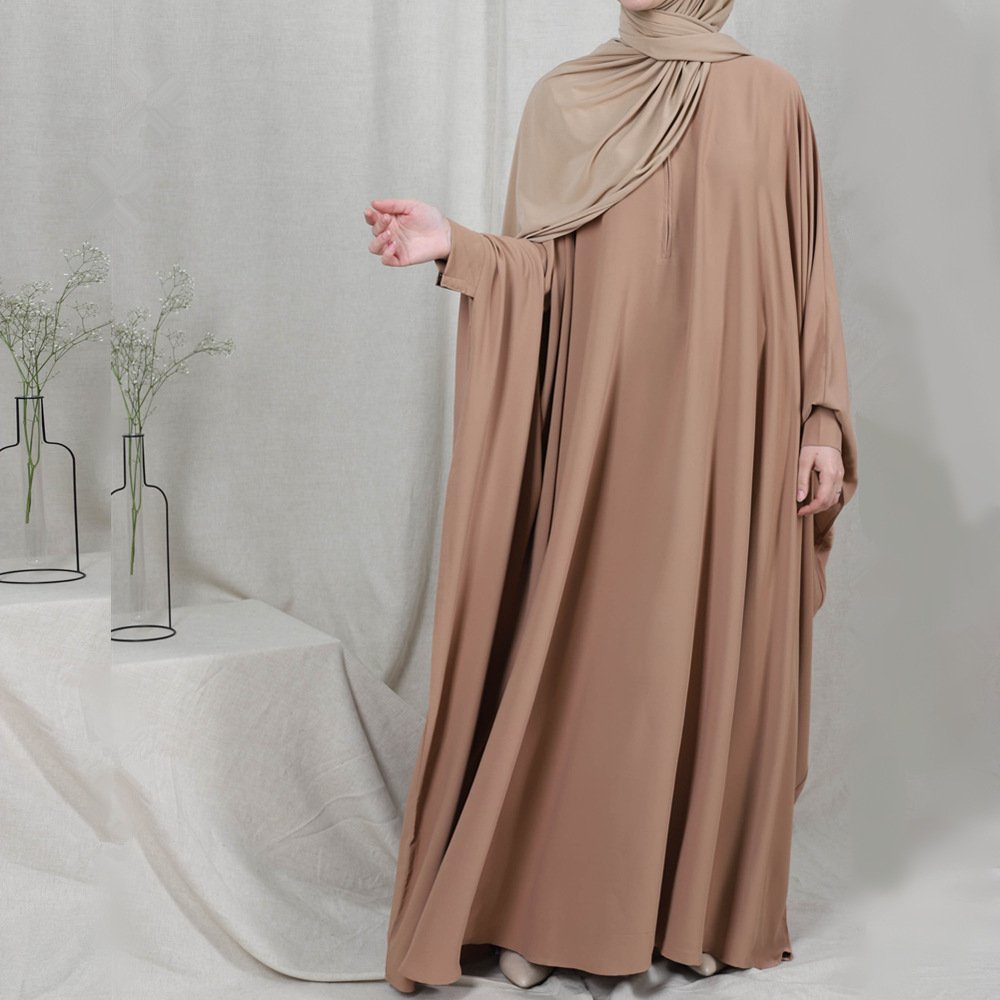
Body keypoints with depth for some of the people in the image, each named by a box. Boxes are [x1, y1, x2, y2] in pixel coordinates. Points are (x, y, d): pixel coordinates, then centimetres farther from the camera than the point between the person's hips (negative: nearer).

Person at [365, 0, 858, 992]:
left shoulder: (771, 99, 6)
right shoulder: (563, 99, 7)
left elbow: (807, 274, 5)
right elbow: (543, 274, 4)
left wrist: (822, 423, 0)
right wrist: (458, 244, -14)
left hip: (730, 438, 0)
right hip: (600, 433, 0)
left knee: (716, 660, 5)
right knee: (576, 658, 2)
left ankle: (699, 904, 21)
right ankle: (542, 907, 15)